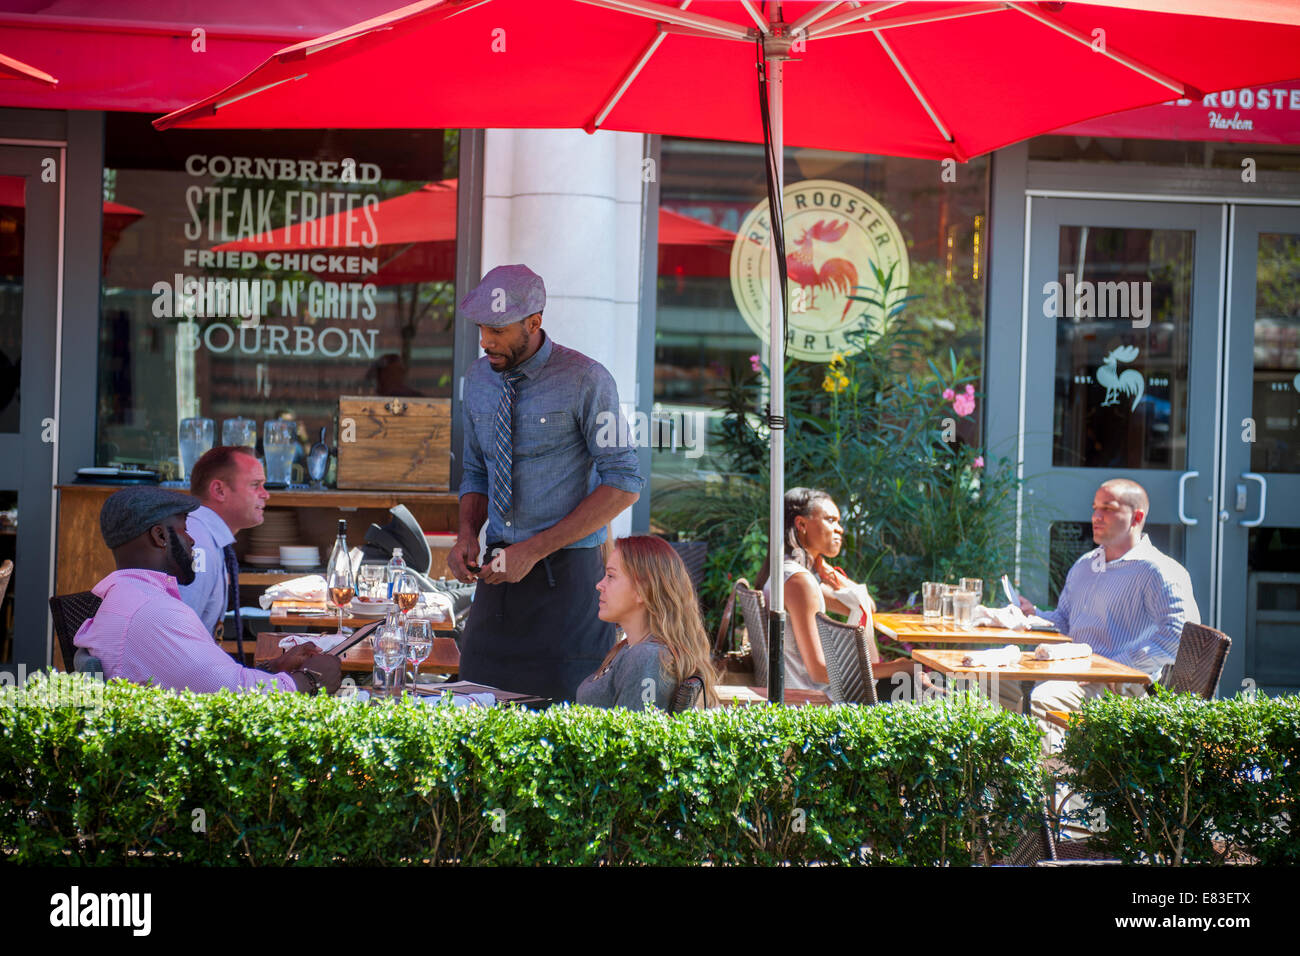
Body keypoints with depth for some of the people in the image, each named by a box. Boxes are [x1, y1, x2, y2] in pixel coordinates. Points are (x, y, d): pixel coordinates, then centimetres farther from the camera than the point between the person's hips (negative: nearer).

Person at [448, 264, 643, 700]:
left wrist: (535, 550, -16)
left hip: (567, 574, -5)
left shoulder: (585, 380, -10)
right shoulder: (478, 380, 9)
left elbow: (624, 484, -11)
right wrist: (467, 533, -2)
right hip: (500, 570, 5)